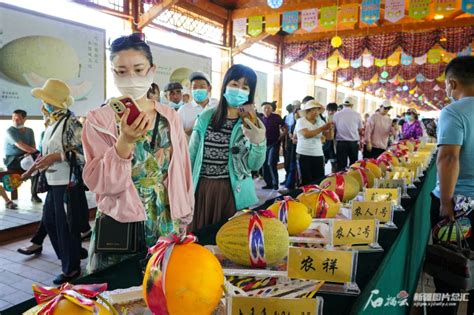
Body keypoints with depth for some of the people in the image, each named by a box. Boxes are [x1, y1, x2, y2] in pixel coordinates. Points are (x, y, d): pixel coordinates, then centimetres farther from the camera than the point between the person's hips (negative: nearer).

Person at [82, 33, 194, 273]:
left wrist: (183, 219, 9)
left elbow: (180, 170, 6)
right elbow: (99, 183, -12)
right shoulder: (99, 119, -6)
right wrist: (124, 142, -26)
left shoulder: (169, 116, 2)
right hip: (119, 226, -2)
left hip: (167, 224, 3)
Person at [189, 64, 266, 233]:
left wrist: (260, 142, -25)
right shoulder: (206, 117, 3)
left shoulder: (252, 123, -1)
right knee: (200, 237, 11)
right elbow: (192, 155, 7)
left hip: (234, 192, -1)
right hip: (201, 189, 2)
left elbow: (254, 165, -6)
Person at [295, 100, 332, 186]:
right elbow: (306, 134, -21)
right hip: (304, 155, -4)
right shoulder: (301, 121, -4)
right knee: (306, 181, 1)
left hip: (318, 155, 4)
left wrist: (330, 128, -13)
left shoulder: (320, 121, 8)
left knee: (320, 180, 1)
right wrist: (322, 128, -21)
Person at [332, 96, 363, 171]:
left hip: (341, 143, 0)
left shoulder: (336, 114, -3)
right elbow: (360, 130, 6)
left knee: (341, 166, 2)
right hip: (354, 143, 1)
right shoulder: (357, 115, -3)